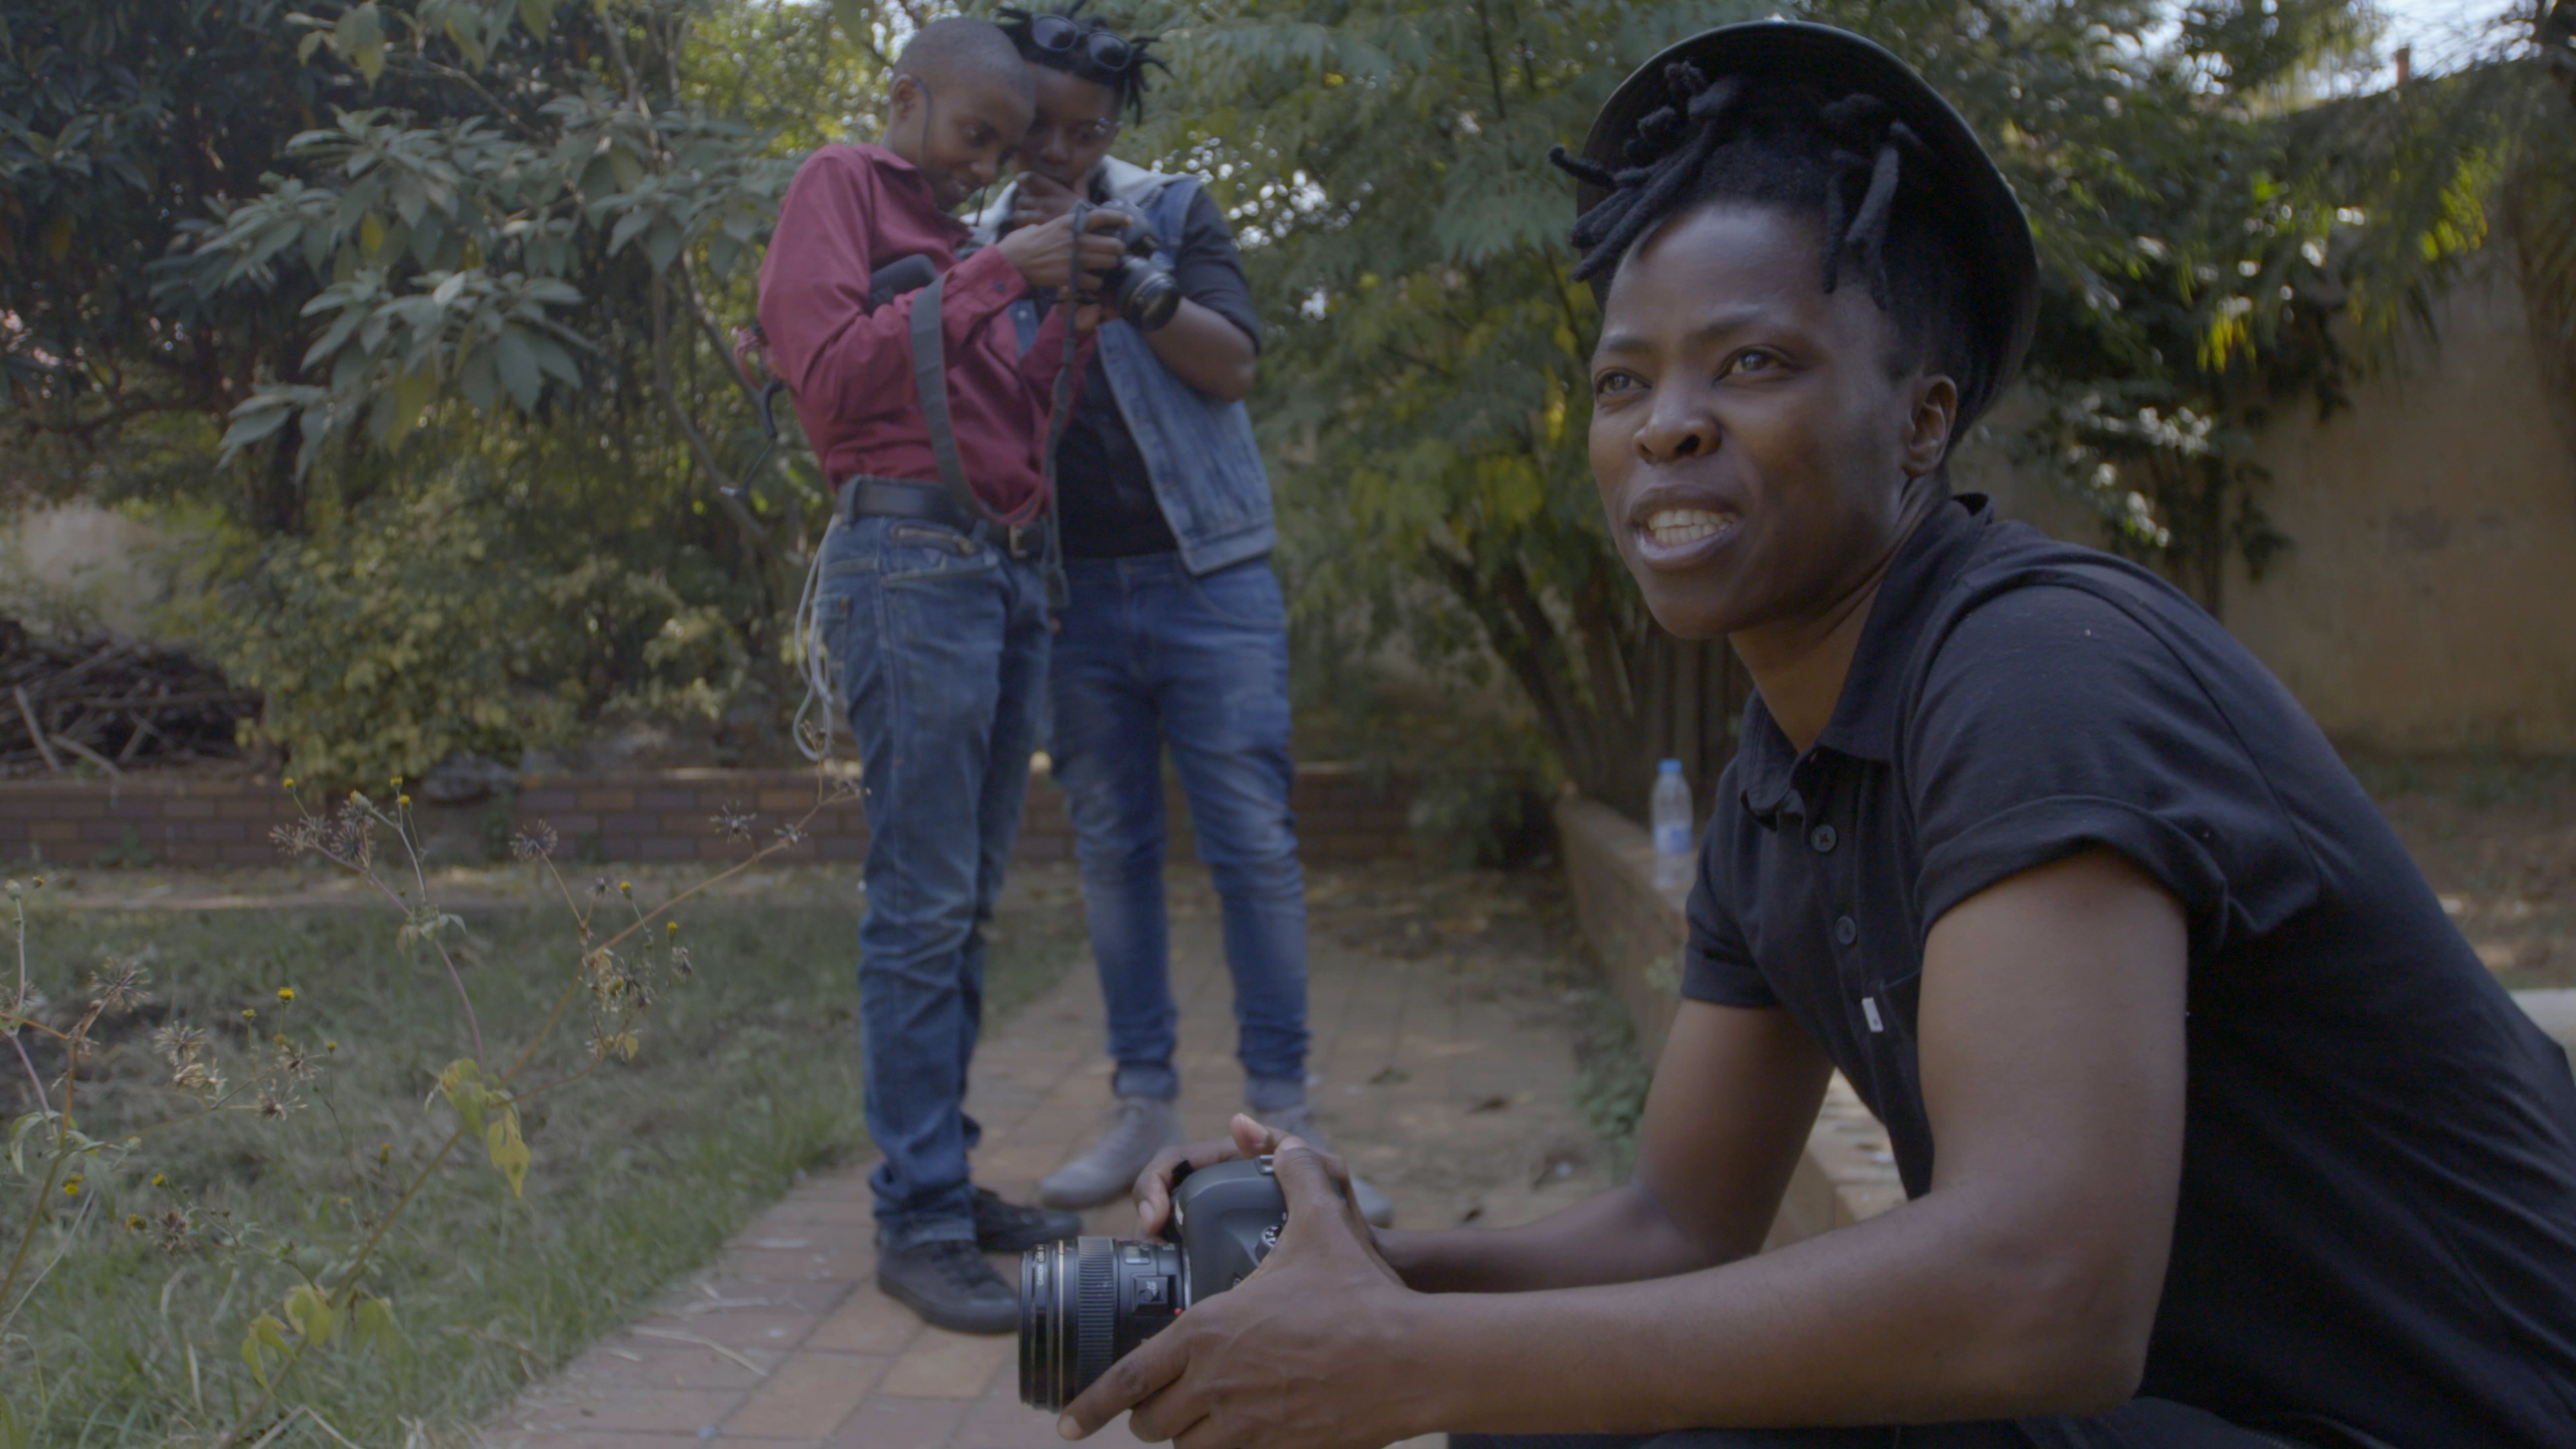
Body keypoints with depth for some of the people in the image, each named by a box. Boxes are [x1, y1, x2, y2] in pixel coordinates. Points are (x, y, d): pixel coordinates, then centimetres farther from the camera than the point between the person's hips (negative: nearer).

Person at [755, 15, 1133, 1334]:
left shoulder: (956, 239, 26)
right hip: (911, 556, -8)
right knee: (922, 906, -9)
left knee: (967, 905, 7)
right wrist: (993, 276, -11)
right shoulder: (839, 187, 5)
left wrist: (1070, 311, 8)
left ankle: (948, 1184, 13)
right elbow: (829, 370, -11)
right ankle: (917, 1222, -6)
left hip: (1008, 568, 8)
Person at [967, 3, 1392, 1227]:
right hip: (1075, 593, 2)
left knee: (1254, 846, -5)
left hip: (1209, 580, -2)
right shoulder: (983, 245, 11)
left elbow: (1231, 363, -7)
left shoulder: (1174, 211, 5)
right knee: (1111, 851, 5)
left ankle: (1282, 1117, 1)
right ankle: (1143, 1107, 14)